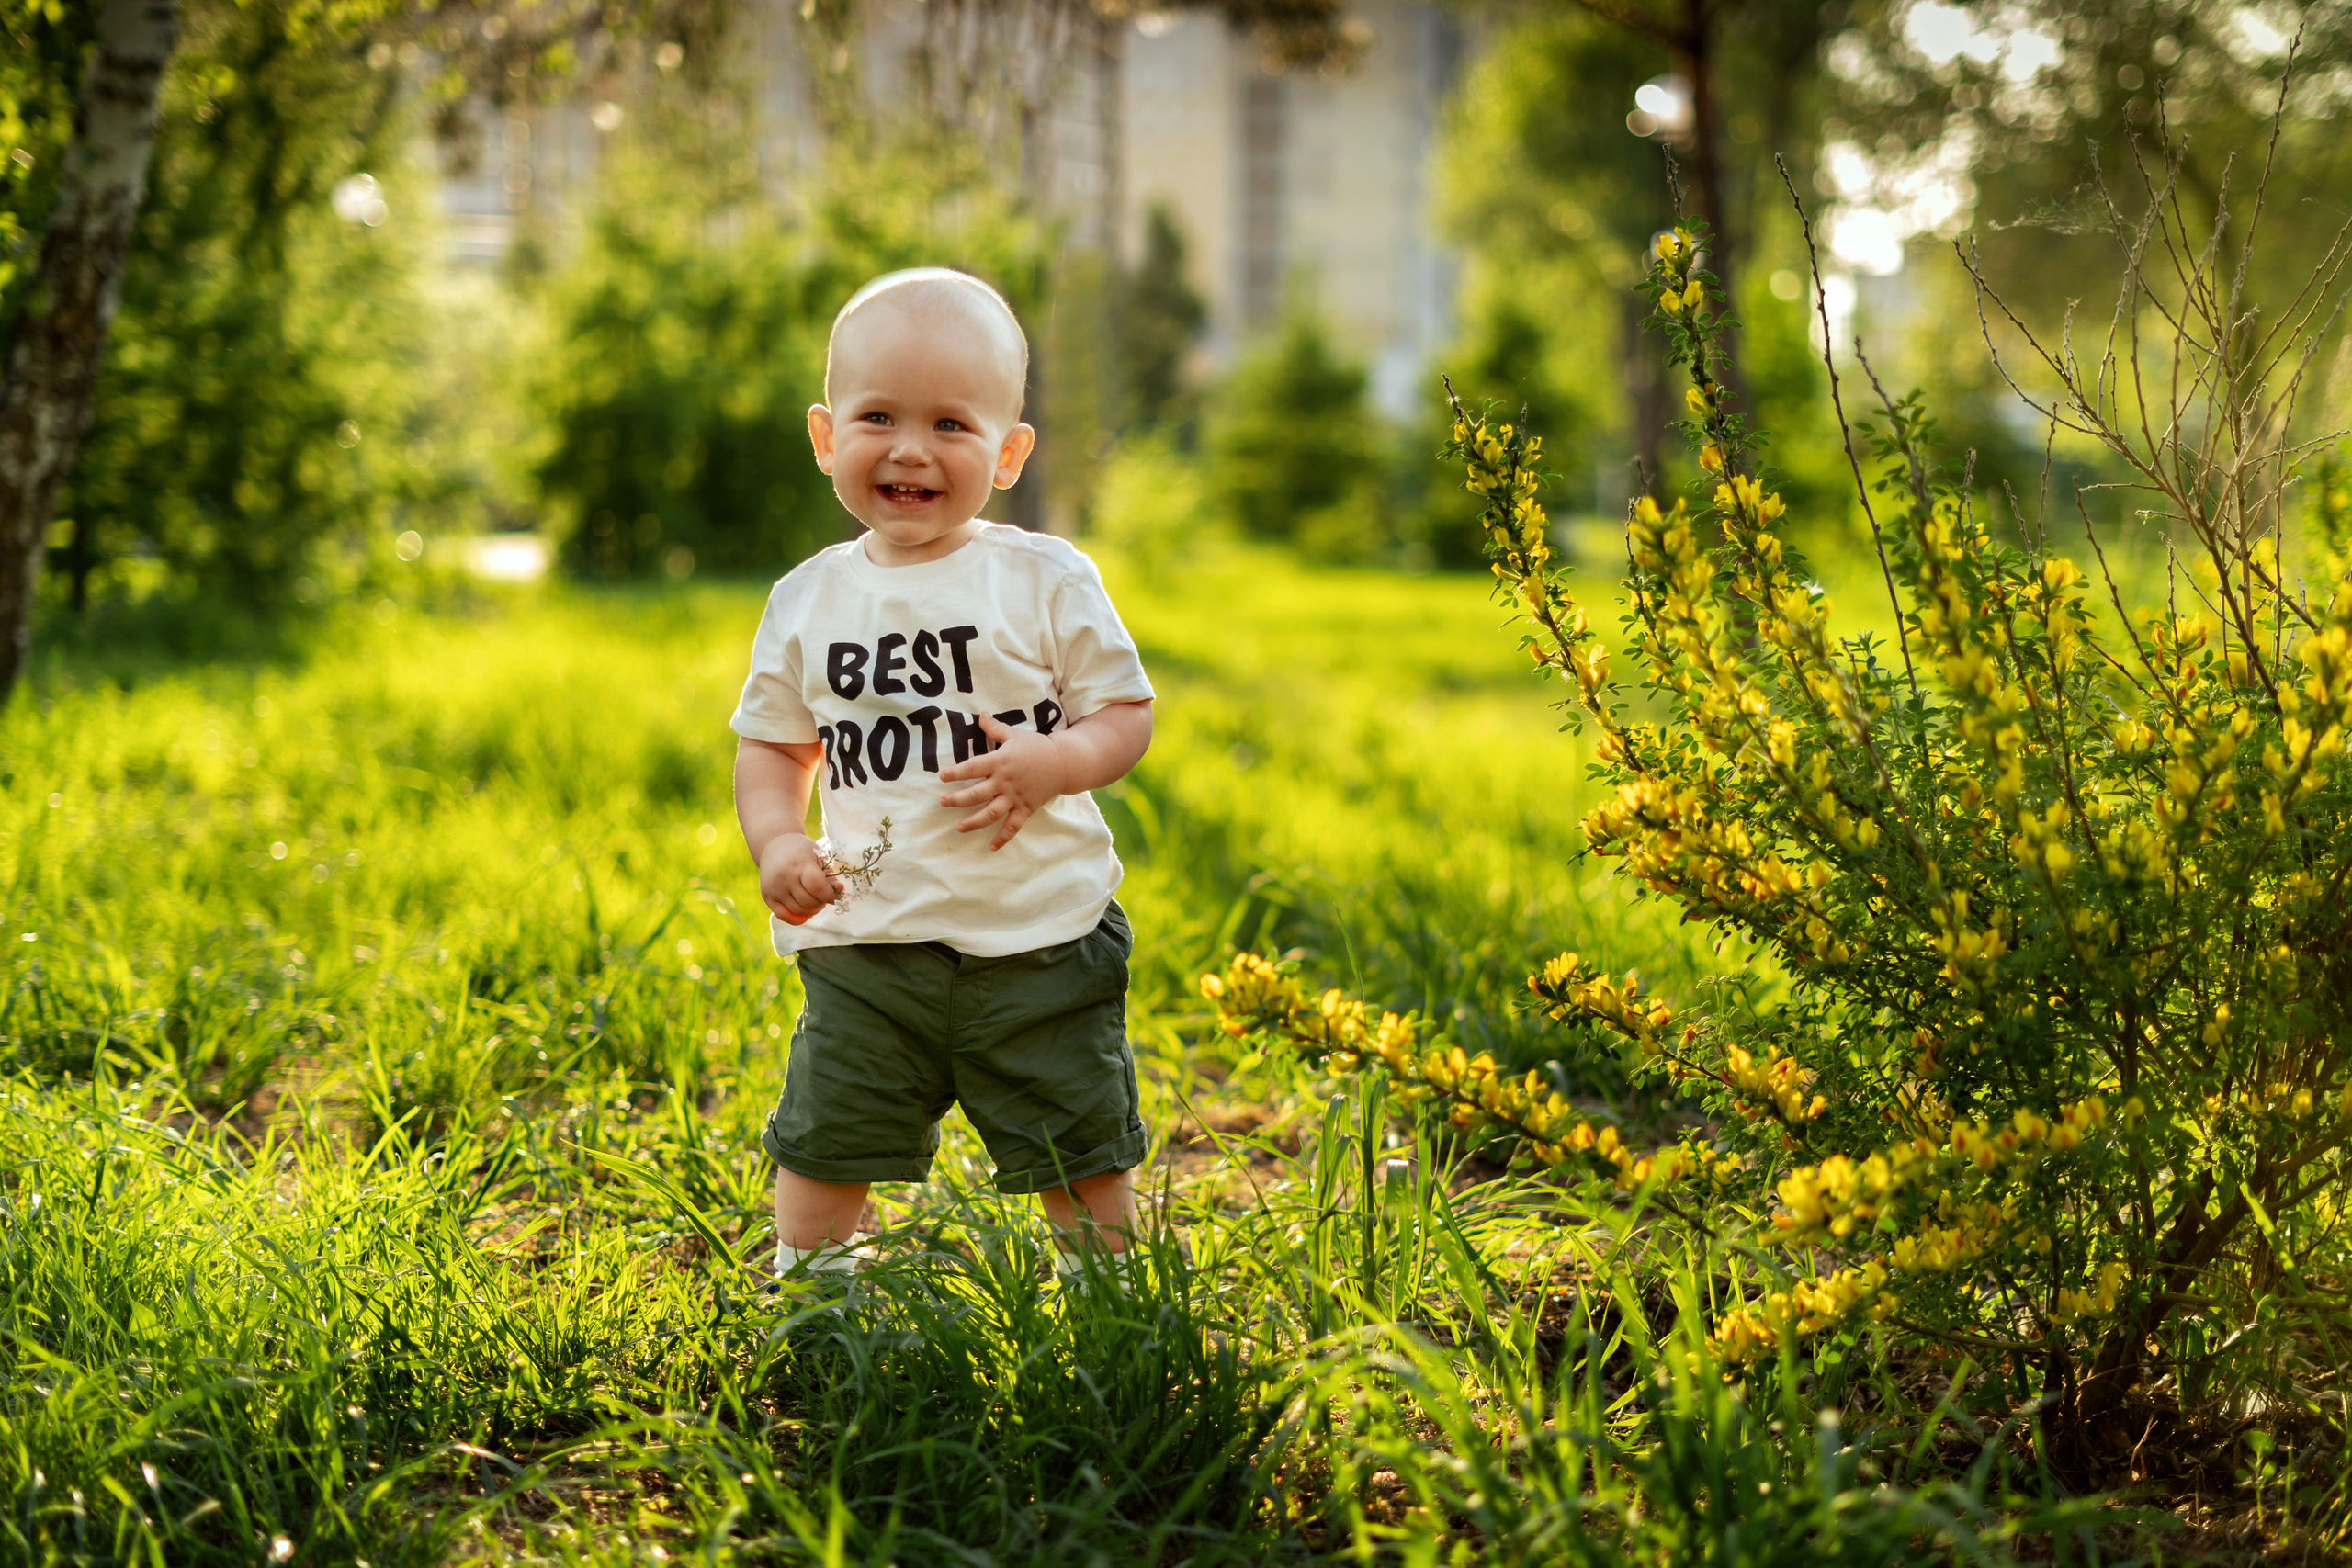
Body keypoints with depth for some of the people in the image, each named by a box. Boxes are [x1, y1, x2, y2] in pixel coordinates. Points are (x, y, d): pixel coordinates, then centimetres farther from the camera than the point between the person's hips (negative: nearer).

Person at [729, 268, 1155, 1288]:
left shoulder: (1045, 580, -4)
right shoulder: (808, 600, 4)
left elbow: (1127, 715, -2)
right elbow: (770, 744, 11)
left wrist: (1051, 764, -22)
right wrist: (775, 843, -7)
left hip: (1040, 935, -2)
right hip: (868, 944, 2)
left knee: (1081, 1153, 8)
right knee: (825, 1147, 7)